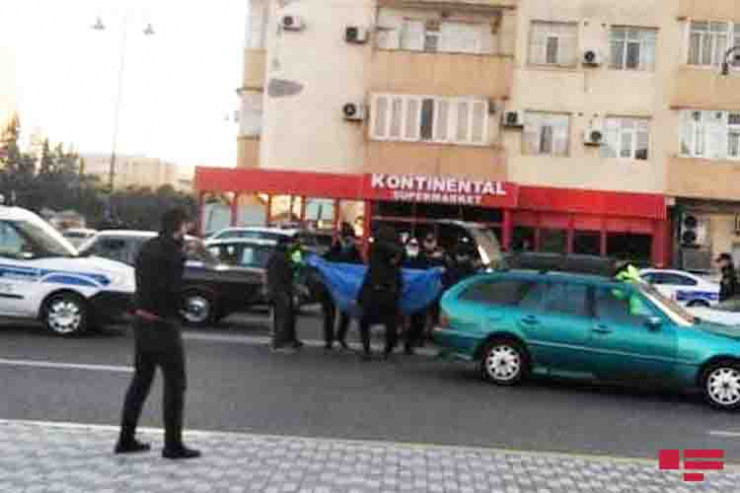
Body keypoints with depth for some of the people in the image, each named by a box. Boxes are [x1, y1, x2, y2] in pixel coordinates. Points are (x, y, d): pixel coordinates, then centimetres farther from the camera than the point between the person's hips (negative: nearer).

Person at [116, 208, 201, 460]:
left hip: (141, 322, 8)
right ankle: (173, 445, 7)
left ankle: (126, 439, 23)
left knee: (140, 380, 17)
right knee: (175, 384, 2)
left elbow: (143, 283, 11)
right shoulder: (174, 252, -16)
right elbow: (174, 290, -20)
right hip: (162, 325, -8)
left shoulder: (146, 248, 11)